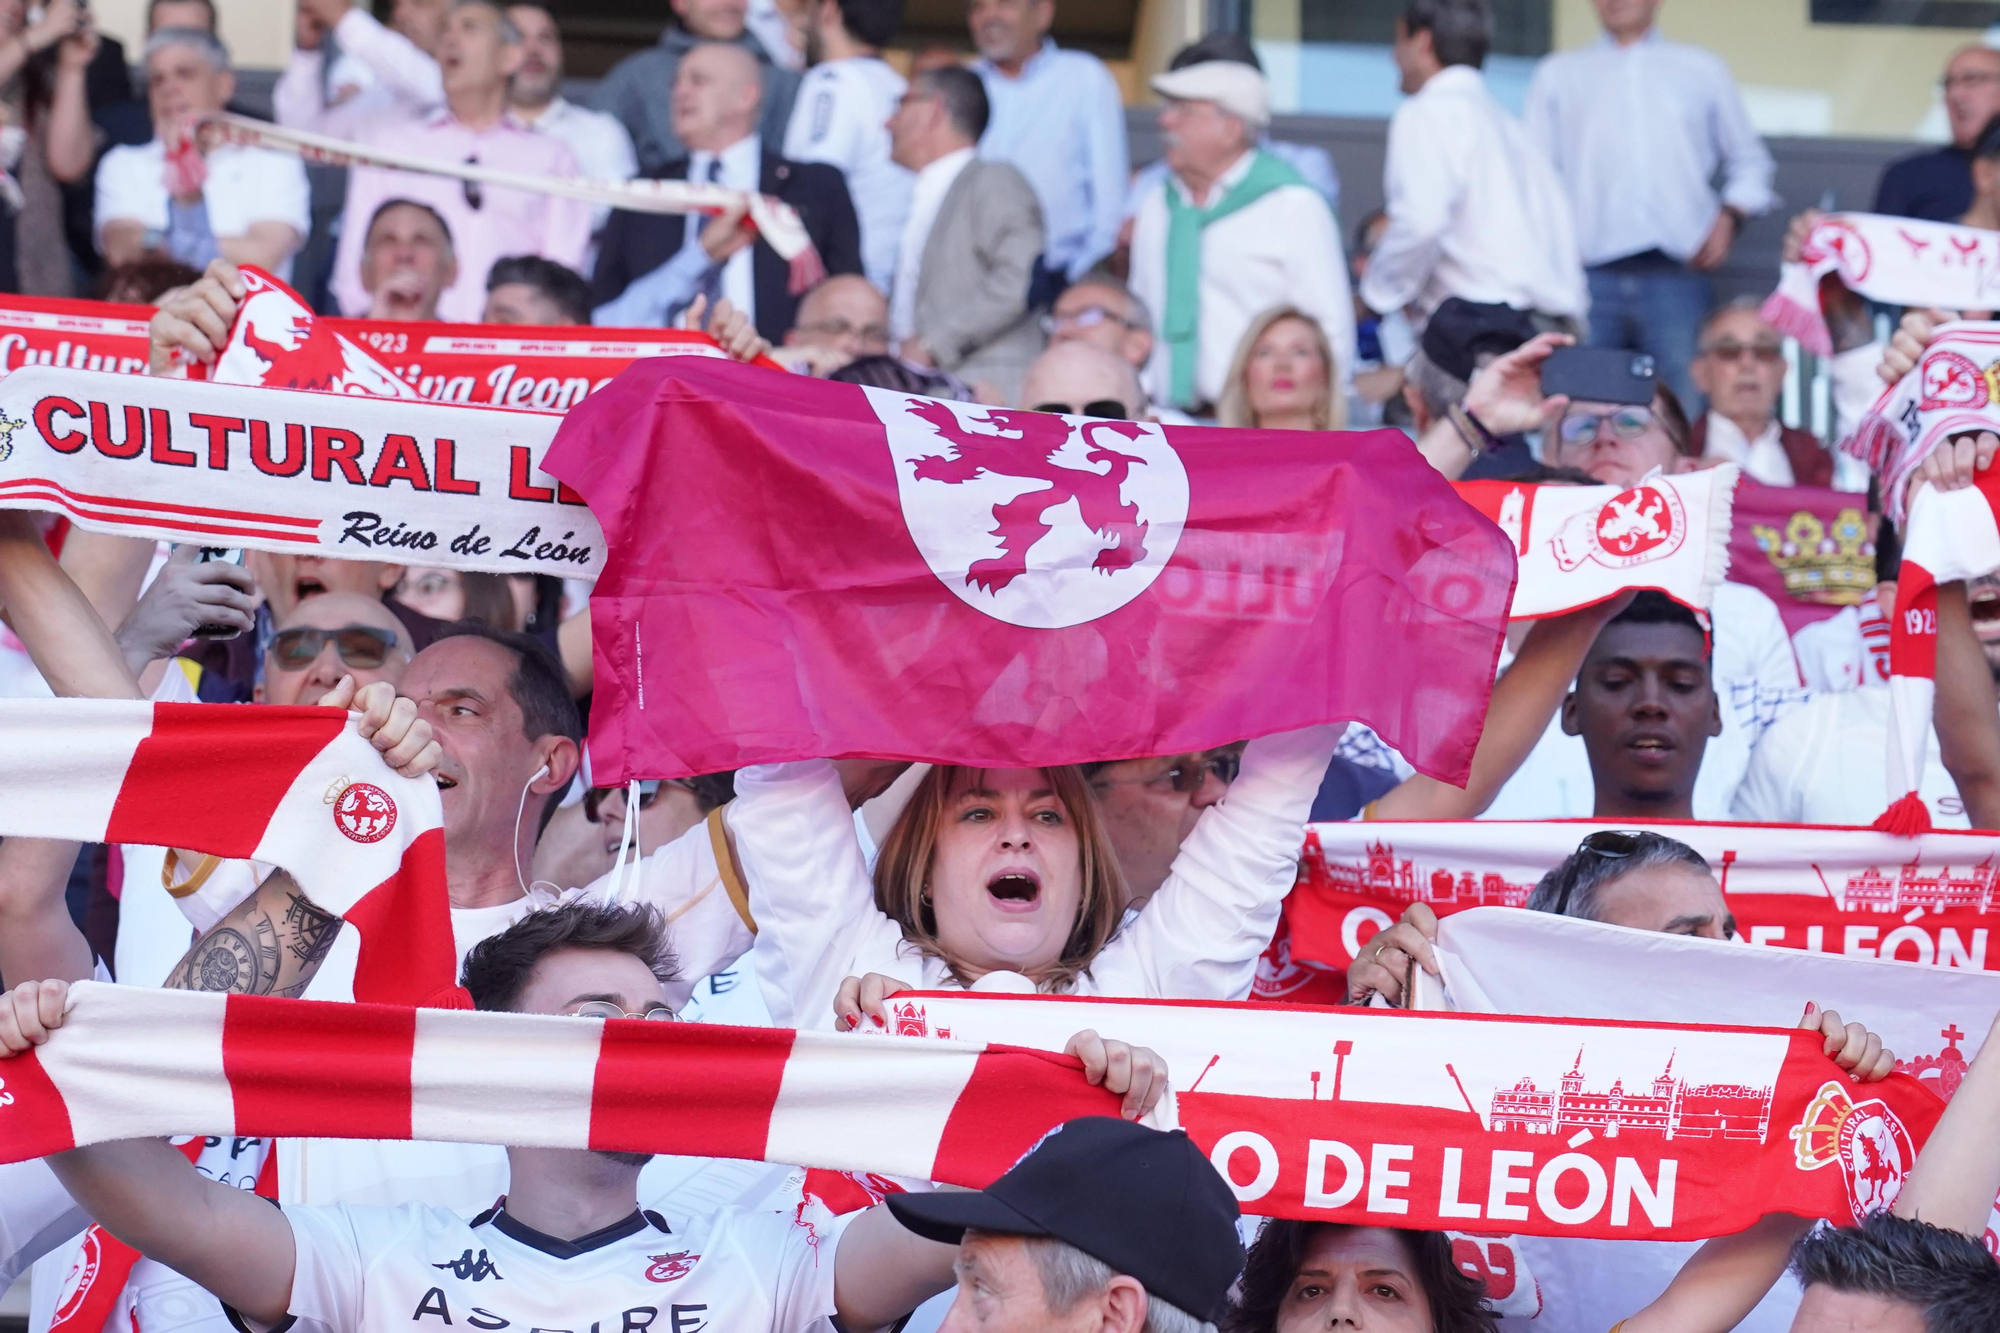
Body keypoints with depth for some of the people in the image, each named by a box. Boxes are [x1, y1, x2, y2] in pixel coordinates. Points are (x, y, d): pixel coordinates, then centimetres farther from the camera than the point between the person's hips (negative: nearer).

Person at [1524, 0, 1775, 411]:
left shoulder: (1702, 70, 20)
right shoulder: (1558, 74, 20)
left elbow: (1750, 163, 22)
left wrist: (1730, 216, 3)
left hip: (1677, 279, 0)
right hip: (1590, 277, 0)